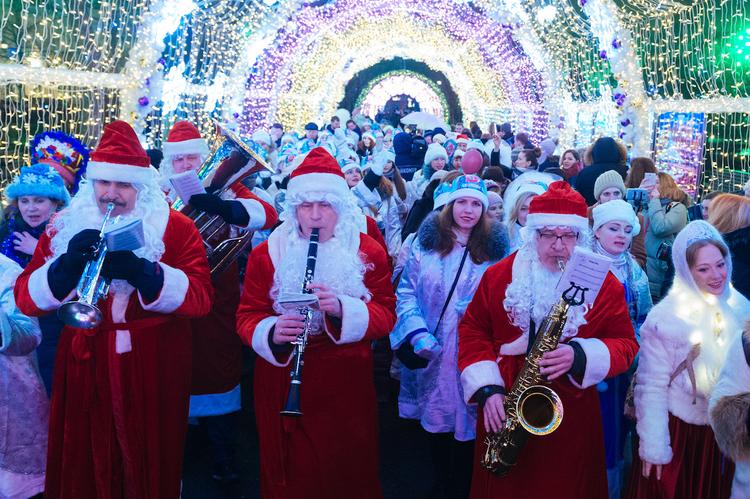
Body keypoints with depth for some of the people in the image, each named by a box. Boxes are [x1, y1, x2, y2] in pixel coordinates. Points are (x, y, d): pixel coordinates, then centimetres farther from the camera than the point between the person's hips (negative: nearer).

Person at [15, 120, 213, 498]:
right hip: (84, 371, 2)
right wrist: (68, 265, -22)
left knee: (148, 468, 12)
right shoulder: (65, 228, 5)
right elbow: (26, 299, -3)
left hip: (153, 375, -2)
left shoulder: (175, 228, -3)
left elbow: (200, 298, -14)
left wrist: (142, 272, -29)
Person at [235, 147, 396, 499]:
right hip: (283, 387, 0)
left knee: (347, 471, 13)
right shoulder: (266, 254, -2)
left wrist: (342, 309, -26)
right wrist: (272, 333, -26)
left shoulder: (368, 252, -3)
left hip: (346, 386, 0)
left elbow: (385, 317, -6)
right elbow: (247, 317, -3)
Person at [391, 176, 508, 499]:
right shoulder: (426, 241, 3)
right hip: (431, 355, 2)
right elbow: (406, 291, 1)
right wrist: (417, 333, -12)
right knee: (435, 426, 14)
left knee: (467, 427, 4)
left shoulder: (496, 248, 1)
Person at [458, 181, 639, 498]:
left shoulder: (604, 284, -3)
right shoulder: (499, 275, -1)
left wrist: (580, 356, -21)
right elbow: (472, 330, 2)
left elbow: (625, 344, -1)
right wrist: (487, 389, -10)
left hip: (572, 416, -1)